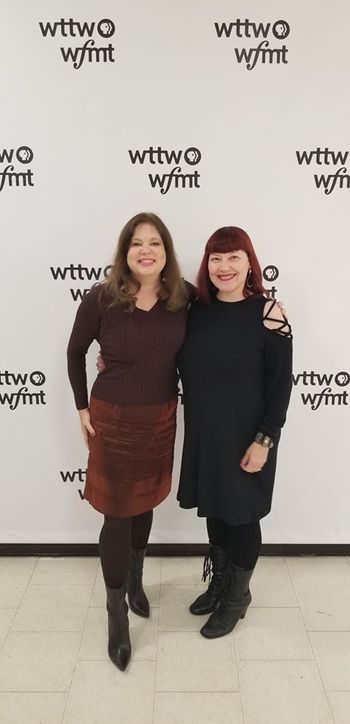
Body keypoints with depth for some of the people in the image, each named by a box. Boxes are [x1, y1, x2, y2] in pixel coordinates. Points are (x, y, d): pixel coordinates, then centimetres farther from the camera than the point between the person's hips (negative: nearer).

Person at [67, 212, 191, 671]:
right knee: (117, 514, 6)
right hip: (113, 418, -3)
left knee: (145, 504, 20)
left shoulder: (184, 297, -10)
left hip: (162, 417, 3)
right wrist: (82, 408, 1)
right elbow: (76, 352, -1)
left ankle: (135, 578, 47)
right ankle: (117, 611, 26)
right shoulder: (101, 299, -15)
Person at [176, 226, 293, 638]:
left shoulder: (268, 313, -14)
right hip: (203, 432, 5)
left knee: (241, 515, 12)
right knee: (214, 509, 20)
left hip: (245, 436, -5)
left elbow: (281, 382, -13)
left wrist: (265, 440, -15)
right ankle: (219, 582, 44)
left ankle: (238, 596, 37)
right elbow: (182, 365, 9)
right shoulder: (197, 310, 1)